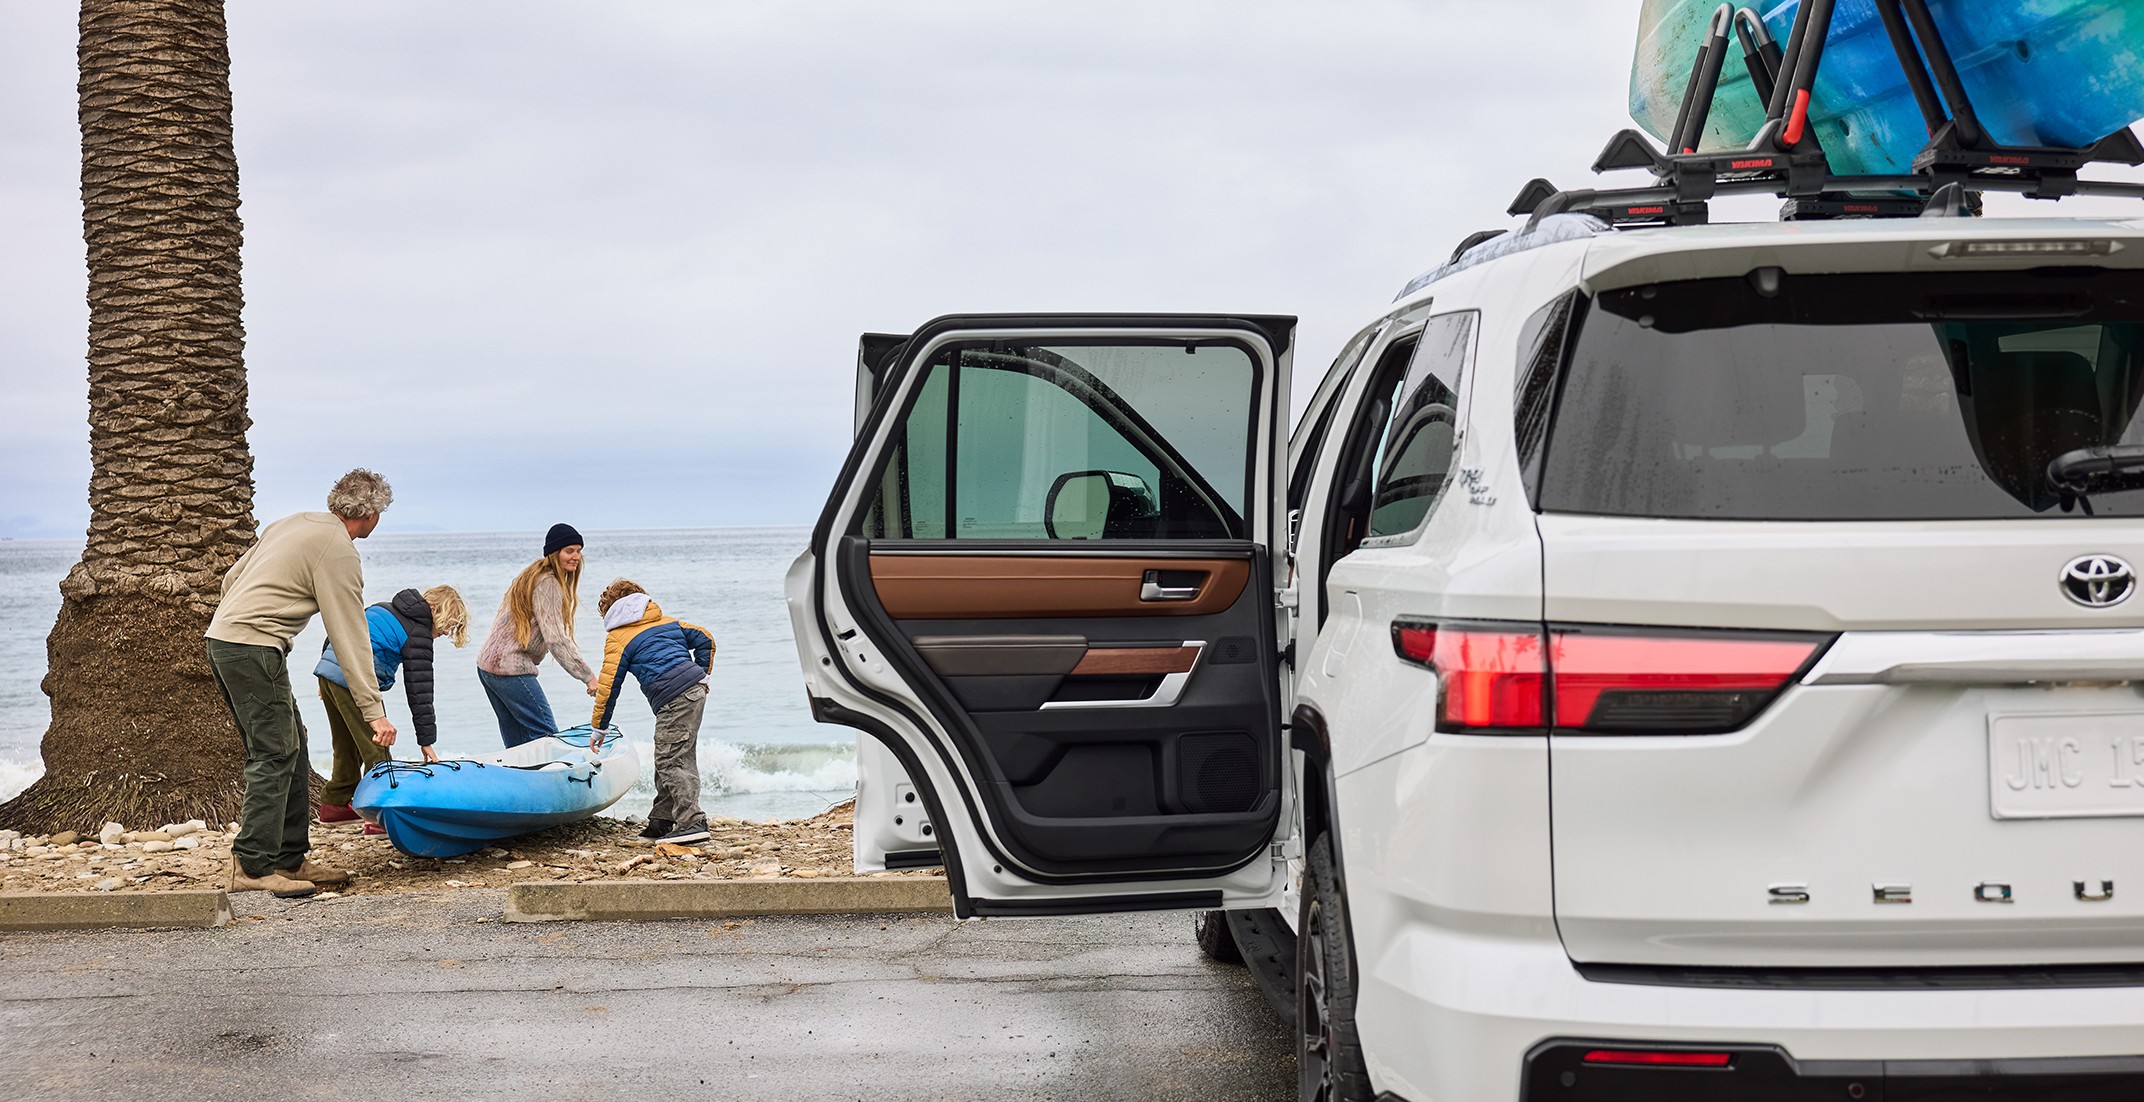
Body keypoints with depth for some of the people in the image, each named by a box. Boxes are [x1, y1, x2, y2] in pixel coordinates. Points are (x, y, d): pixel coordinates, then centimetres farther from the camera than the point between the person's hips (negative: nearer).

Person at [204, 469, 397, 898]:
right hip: (254, 648, -10)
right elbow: (350, 640, -12)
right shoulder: (338, 552, -9)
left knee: (291, 750, 12)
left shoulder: (293, 523, 18)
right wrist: (374, 711, -11)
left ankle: (291, 859, 15)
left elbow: (232, 577, 22)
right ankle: (253, 866, -13)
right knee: (275, 755, -9)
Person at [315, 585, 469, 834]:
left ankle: (334, 804, 30)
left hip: (328, 667, 9)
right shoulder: (418, 634, -5)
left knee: (346, 745, 21)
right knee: (375, 747, -5)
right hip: (354, 681, -9)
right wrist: (426, 739, -3)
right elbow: (419, 689, -6)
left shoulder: (383, 609, 21)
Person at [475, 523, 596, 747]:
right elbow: (556, 639, -20)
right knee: (546, 735, -9)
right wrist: (588, 676, -20)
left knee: (517, 743, 12)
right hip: (511, 669, -10)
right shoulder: (548, 584, -14)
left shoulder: (534, 576, 18)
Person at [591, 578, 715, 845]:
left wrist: (599, 727, 9)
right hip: (696, 690, 8)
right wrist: (701, 674, 23)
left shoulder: (617, 638, 5)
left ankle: (692, 822, -18)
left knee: (670, 763, -8)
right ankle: (662, 821, 22)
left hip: (673, 700, -8)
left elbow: (609, 685, 2)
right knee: (669, 760, 16)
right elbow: (704, 638, 22)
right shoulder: (668, 622, 25)